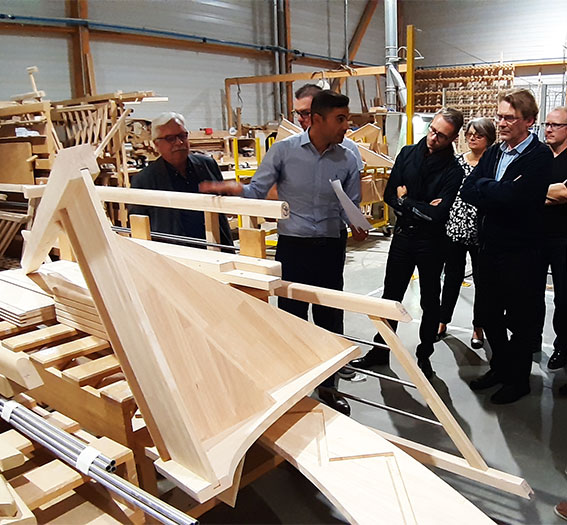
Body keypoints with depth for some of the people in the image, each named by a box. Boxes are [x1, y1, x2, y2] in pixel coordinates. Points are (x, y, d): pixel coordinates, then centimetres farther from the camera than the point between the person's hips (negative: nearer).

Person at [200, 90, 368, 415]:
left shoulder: (347, 160, 1)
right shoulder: (283, 150, -6)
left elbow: (352, 207, 7)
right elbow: (257, 191, -3)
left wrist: (357, 227, -14)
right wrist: (230, 188, -23)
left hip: (331, 248, 2)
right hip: (293, 246, -2)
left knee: (330, 321, 11)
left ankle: (328, 387, 30)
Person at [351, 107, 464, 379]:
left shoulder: (453, 171, -13)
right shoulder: (408, 154, 0)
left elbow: (439, 214, -22)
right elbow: (390, 195, -4)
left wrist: (406, 200, -14)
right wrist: (422, 208, -15)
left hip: (431, 242, -4)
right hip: (403, 235, 4)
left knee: (429, 301, 12)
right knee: (391, 296, 13)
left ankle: (424, 355, 28)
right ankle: (380, 350, 28)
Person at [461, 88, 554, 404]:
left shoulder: (540, 156, -12)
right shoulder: (494, 153, 10)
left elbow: (514, 196, -27)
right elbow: (467, 192, -2)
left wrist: (484, 187, -12)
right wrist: (499, 194, -15)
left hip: (521, 253, -7)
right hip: (490, 248, 7)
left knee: (520, 320, 8)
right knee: (490, 315, 17)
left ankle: (519, 379, 26)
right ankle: (500, 368, 37)